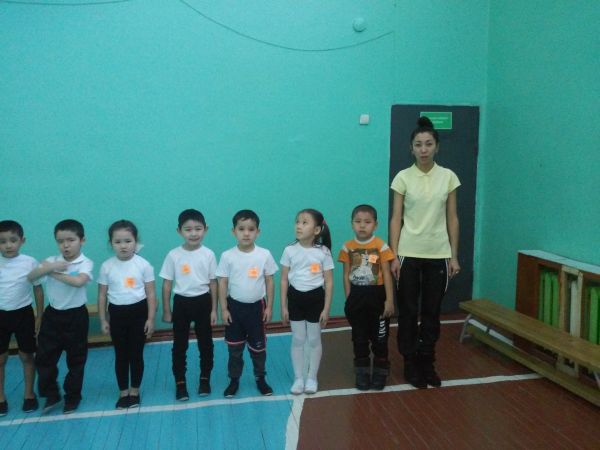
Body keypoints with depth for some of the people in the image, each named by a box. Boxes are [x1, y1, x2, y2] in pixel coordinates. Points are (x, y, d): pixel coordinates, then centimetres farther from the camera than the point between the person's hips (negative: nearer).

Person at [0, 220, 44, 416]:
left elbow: (38, 290, 1)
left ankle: (29, 394, 25)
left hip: (23, 314, -1)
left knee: (26, 356, 10)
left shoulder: (30, 263, -8)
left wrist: (39, 317, 1)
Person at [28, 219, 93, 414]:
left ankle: (73, 397, 26)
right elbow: (31, 277, -9)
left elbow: (79, 281, -31)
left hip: (75, 316, -4)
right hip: (52, 315, 4)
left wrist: (54, 273, -21)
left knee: (76, 359, 8)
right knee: (44, 356, 7)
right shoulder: (52, 261, 1)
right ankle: (51, 394, 26)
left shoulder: (85, 263, -12)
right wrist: (50, 268, -25)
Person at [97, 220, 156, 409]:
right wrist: (103, 320, 4)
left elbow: (150, 294, -3)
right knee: (121, 355, 11)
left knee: (136, 354, 8)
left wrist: (150, 318, -5)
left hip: (138, 312, -1)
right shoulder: (106, 266, -3)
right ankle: (123, 392, 26)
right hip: (117, 313, 2)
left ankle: (134, 391, 25)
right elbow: (102, 295, 5)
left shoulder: (143, 265, -7)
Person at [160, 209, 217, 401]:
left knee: (205, 343, 11)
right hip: (181, 303, 0)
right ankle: (180, 382, 23)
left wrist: (214, 309, 0)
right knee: (179, 345, 8)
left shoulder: (208, 254, -6)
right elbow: (167, 284, 0)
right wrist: (166, 311, 1)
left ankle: (205, 378, 29)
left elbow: (213, 283, 1)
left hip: (202, 302, 0)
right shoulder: (173, 255, -7)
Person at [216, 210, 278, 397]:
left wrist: (269, 307, -1)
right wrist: (223, 309, -5)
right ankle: (234, 380, 30)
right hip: (235, 306, 0)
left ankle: (260, 378, 31)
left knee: (258, 346, 12)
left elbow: (269, 282, -1)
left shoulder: (264, 255, -9)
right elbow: (222, 284, -4)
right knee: (234, 346, 12)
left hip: (257, 306, 0)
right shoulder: (227, 256, -10)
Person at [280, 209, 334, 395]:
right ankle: (298, 378, 24)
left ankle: (312, 378, 26)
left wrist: (326, 308, -6)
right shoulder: (289, 250, -5)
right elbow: (284, 280, 1)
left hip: (315, 298, -1)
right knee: (298, 340, 10)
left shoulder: (323, 252, -8)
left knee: (314, 339, 10)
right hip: (295, 298, 1)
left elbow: (329, 282, -4)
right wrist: (283, 306, 0)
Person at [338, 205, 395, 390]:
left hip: (376, 295, -2)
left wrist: (389, 300, -9)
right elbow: (346, 275, 3)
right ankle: (362, 373, 26)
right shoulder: (348, 247, -1)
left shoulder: (381, 246, -8)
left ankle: (380, 372, 25)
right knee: (359, 337, 13)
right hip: (356, 296, 2)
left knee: (379, 337, 9)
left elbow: (386, 275, -7)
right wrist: (349, 299, 0)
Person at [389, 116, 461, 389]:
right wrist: (394, 256, -7)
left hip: (438, 254, 2)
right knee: (408, 311, 6)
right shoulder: (403, 177, -3)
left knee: (432, 312, 10)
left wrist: (454, 256, 2)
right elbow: (396, 219, -3)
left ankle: (428, 364, 25)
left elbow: (452, 219, 4)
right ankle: (411, 364, 21)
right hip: (409, 254, -1)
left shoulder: (448, 177, 2)